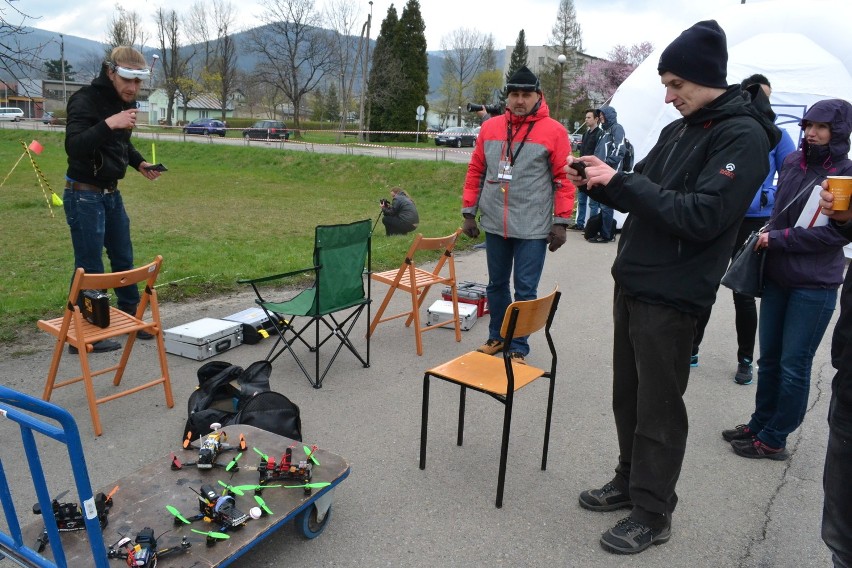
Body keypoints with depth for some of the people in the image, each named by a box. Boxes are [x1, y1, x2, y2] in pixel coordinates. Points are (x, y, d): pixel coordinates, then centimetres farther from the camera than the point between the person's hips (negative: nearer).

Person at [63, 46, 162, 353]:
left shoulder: (125, 101, 8)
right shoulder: (85, 100, -17)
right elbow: (73, 147, -29)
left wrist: (139, 162, 4)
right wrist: (108, 124, -40)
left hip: (112, 193, 8)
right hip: (84, 195, -8)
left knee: (124, 260, 15)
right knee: (89, 268, -2)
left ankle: (132, 319, 30)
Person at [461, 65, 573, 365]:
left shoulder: (554, 131, -5)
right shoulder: (490, 127, 6)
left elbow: (564, 179, -5)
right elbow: (476, 171, 10)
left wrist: (560, 222, -8)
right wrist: (469, 212, 7)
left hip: (533, 228, -4)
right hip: (494, 226, 4)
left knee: (525, 290, 3)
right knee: (496, 284, 16)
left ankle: (518, 348, 17)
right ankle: (497, 337, 32)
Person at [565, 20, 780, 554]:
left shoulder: (743, 136, -12)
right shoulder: (677, 130, 12)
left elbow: (702, 216, -23)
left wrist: (620, 181, -20)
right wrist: (602, 182, -3)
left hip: (671, 297, -8)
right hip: (631, 283, 8)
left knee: (658, 408, 3)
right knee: (628, 395, 17)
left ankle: (653, 514, 20)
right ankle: (630, 481, 35)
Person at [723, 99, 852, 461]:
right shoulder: (792, 163, 5)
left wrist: (778, 239, -15)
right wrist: (768, 237, 3)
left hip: (814, 286, -5)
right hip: (777, 277, 5)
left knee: (794, 366, 4)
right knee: (769, 359, 14)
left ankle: (773, 439, 17)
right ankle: (760, 424, 29)